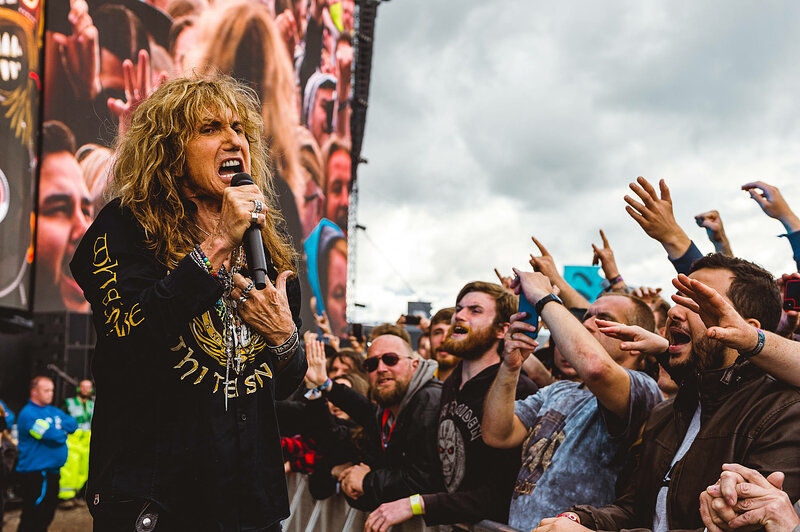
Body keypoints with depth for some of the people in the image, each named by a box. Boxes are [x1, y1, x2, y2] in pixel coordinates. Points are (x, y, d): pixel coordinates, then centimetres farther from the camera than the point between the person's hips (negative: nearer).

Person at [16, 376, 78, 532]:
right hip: (35, 474, -9)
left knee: (47, 515, 19)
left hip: (53, 471, 9)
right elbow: (53, 436, -23)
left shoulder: (53, 411, 14)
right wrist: (63, 432, -3)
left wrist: (59, 426, -13)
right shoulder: (28, 414, -16)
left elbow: (73, 424, 5)